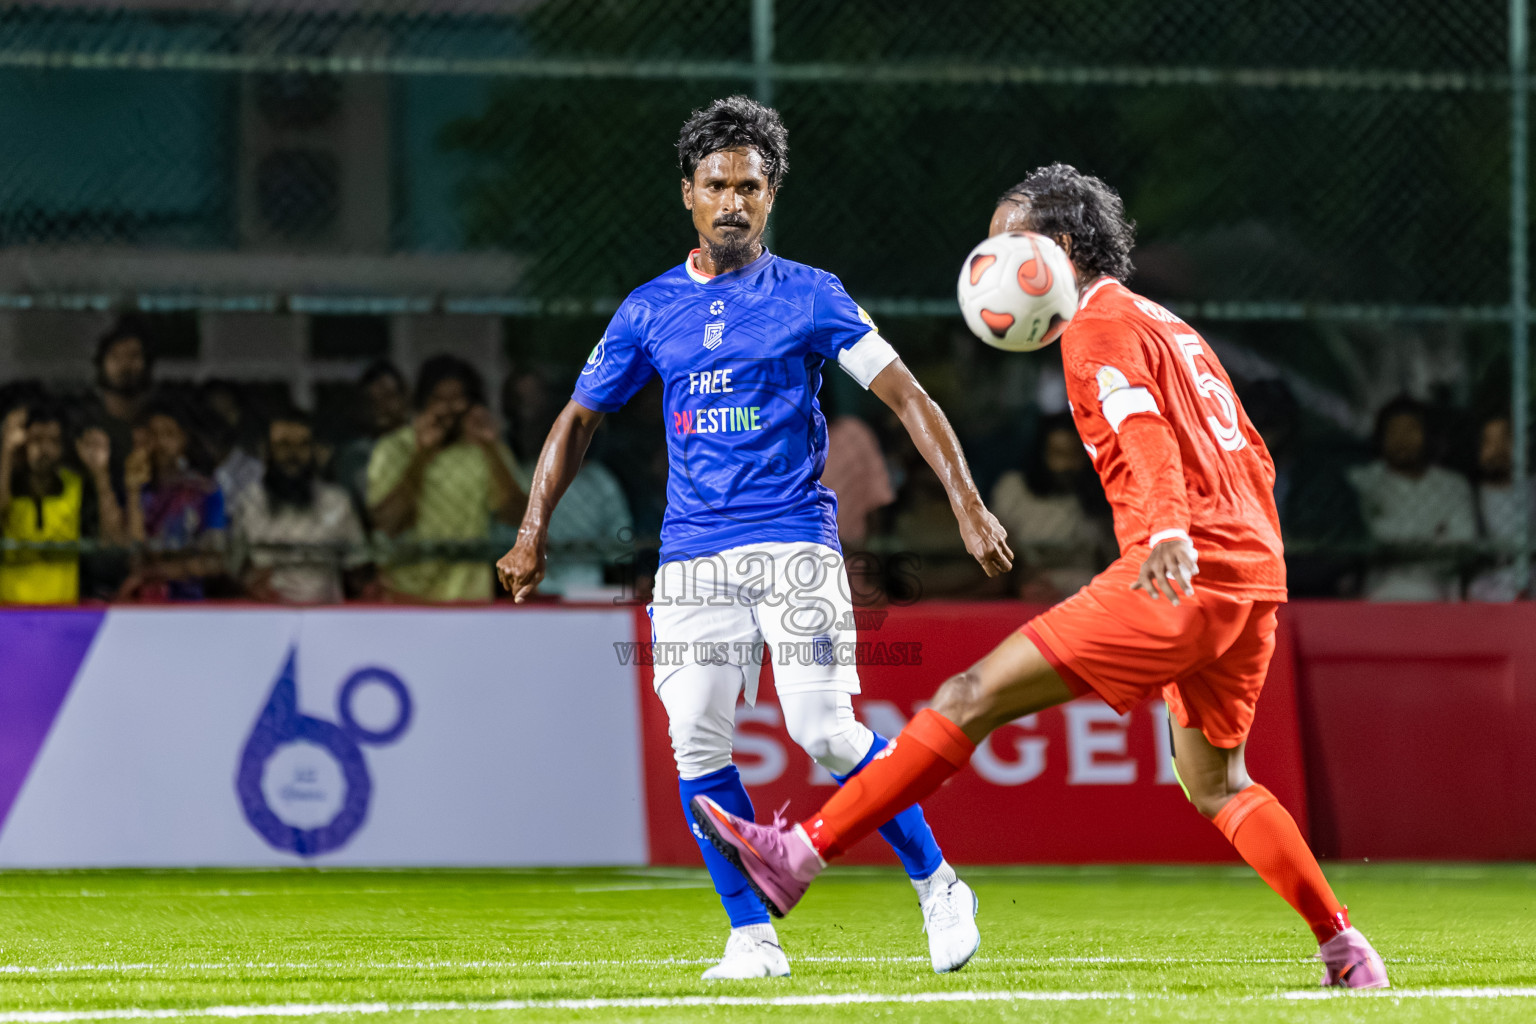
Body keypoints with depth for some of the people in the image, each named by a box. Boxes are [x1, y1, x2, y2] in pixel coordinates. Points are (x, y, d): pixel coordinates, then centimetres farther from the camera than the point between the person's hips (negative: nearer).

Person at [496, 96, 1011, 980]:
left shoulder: (808, 295, 3)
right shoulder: (651, 310, 12)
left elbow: (906, 395, -1)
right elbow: (579, 420, 20)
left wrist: (967, 505, -11)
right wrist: (533, 535, 10)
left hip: (793, 542, -3)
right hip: (692, 555, 4)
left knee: (824, 731, -16)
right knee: (697, 744, -7)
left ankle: (939, 887, 1)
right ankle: (753, 936, 2)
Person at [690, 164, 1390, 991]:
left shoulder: (1100, 329, -2)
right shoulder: (1167, 327, 26)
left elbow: (1146, 434, -21)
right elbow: (1252, 459, 31)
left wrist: (1170, 534, -37)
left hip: (1184, 578, -9)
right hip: (1253, 576, 9)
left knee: (975, 698, -10)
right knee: (1214, 783, 24)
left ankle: (799, 857, -14)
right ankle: (1345, 951, 19)